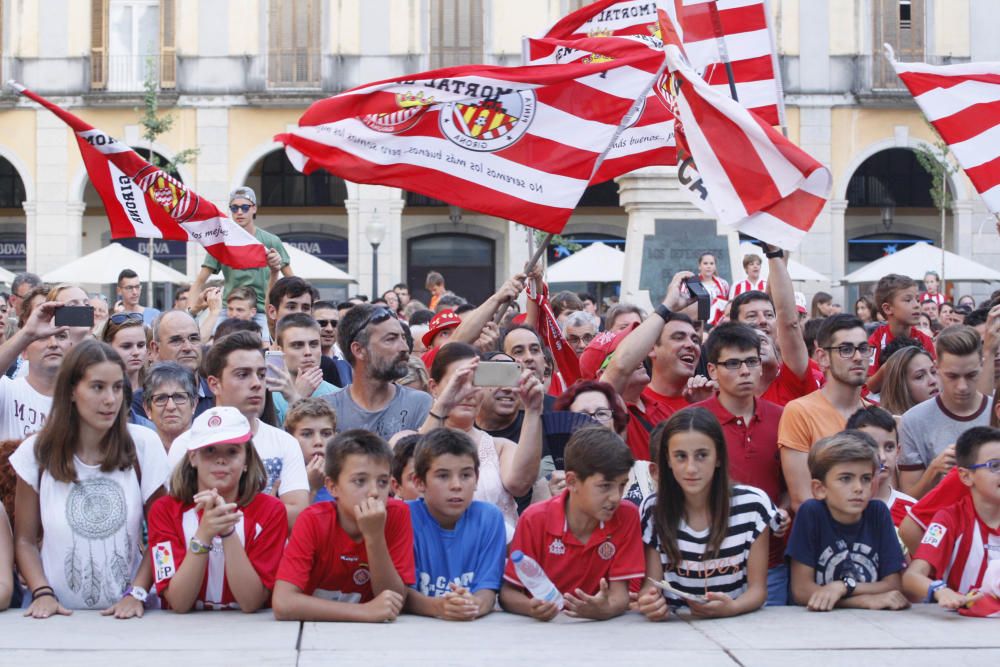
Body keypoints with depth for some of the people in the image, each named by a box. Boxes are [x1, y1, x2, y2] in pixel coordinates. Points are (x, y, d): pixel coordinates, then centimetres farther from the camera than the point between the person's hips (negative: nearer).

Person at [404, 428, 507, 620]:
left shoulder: (489, 517, 1)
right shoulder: (405, 516, -4)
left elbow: (487, 589, -3)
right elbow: (403, 591, -9)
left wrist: (473, 605, -26)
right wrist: (437, 606, -28)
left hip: (476, 625, 2)